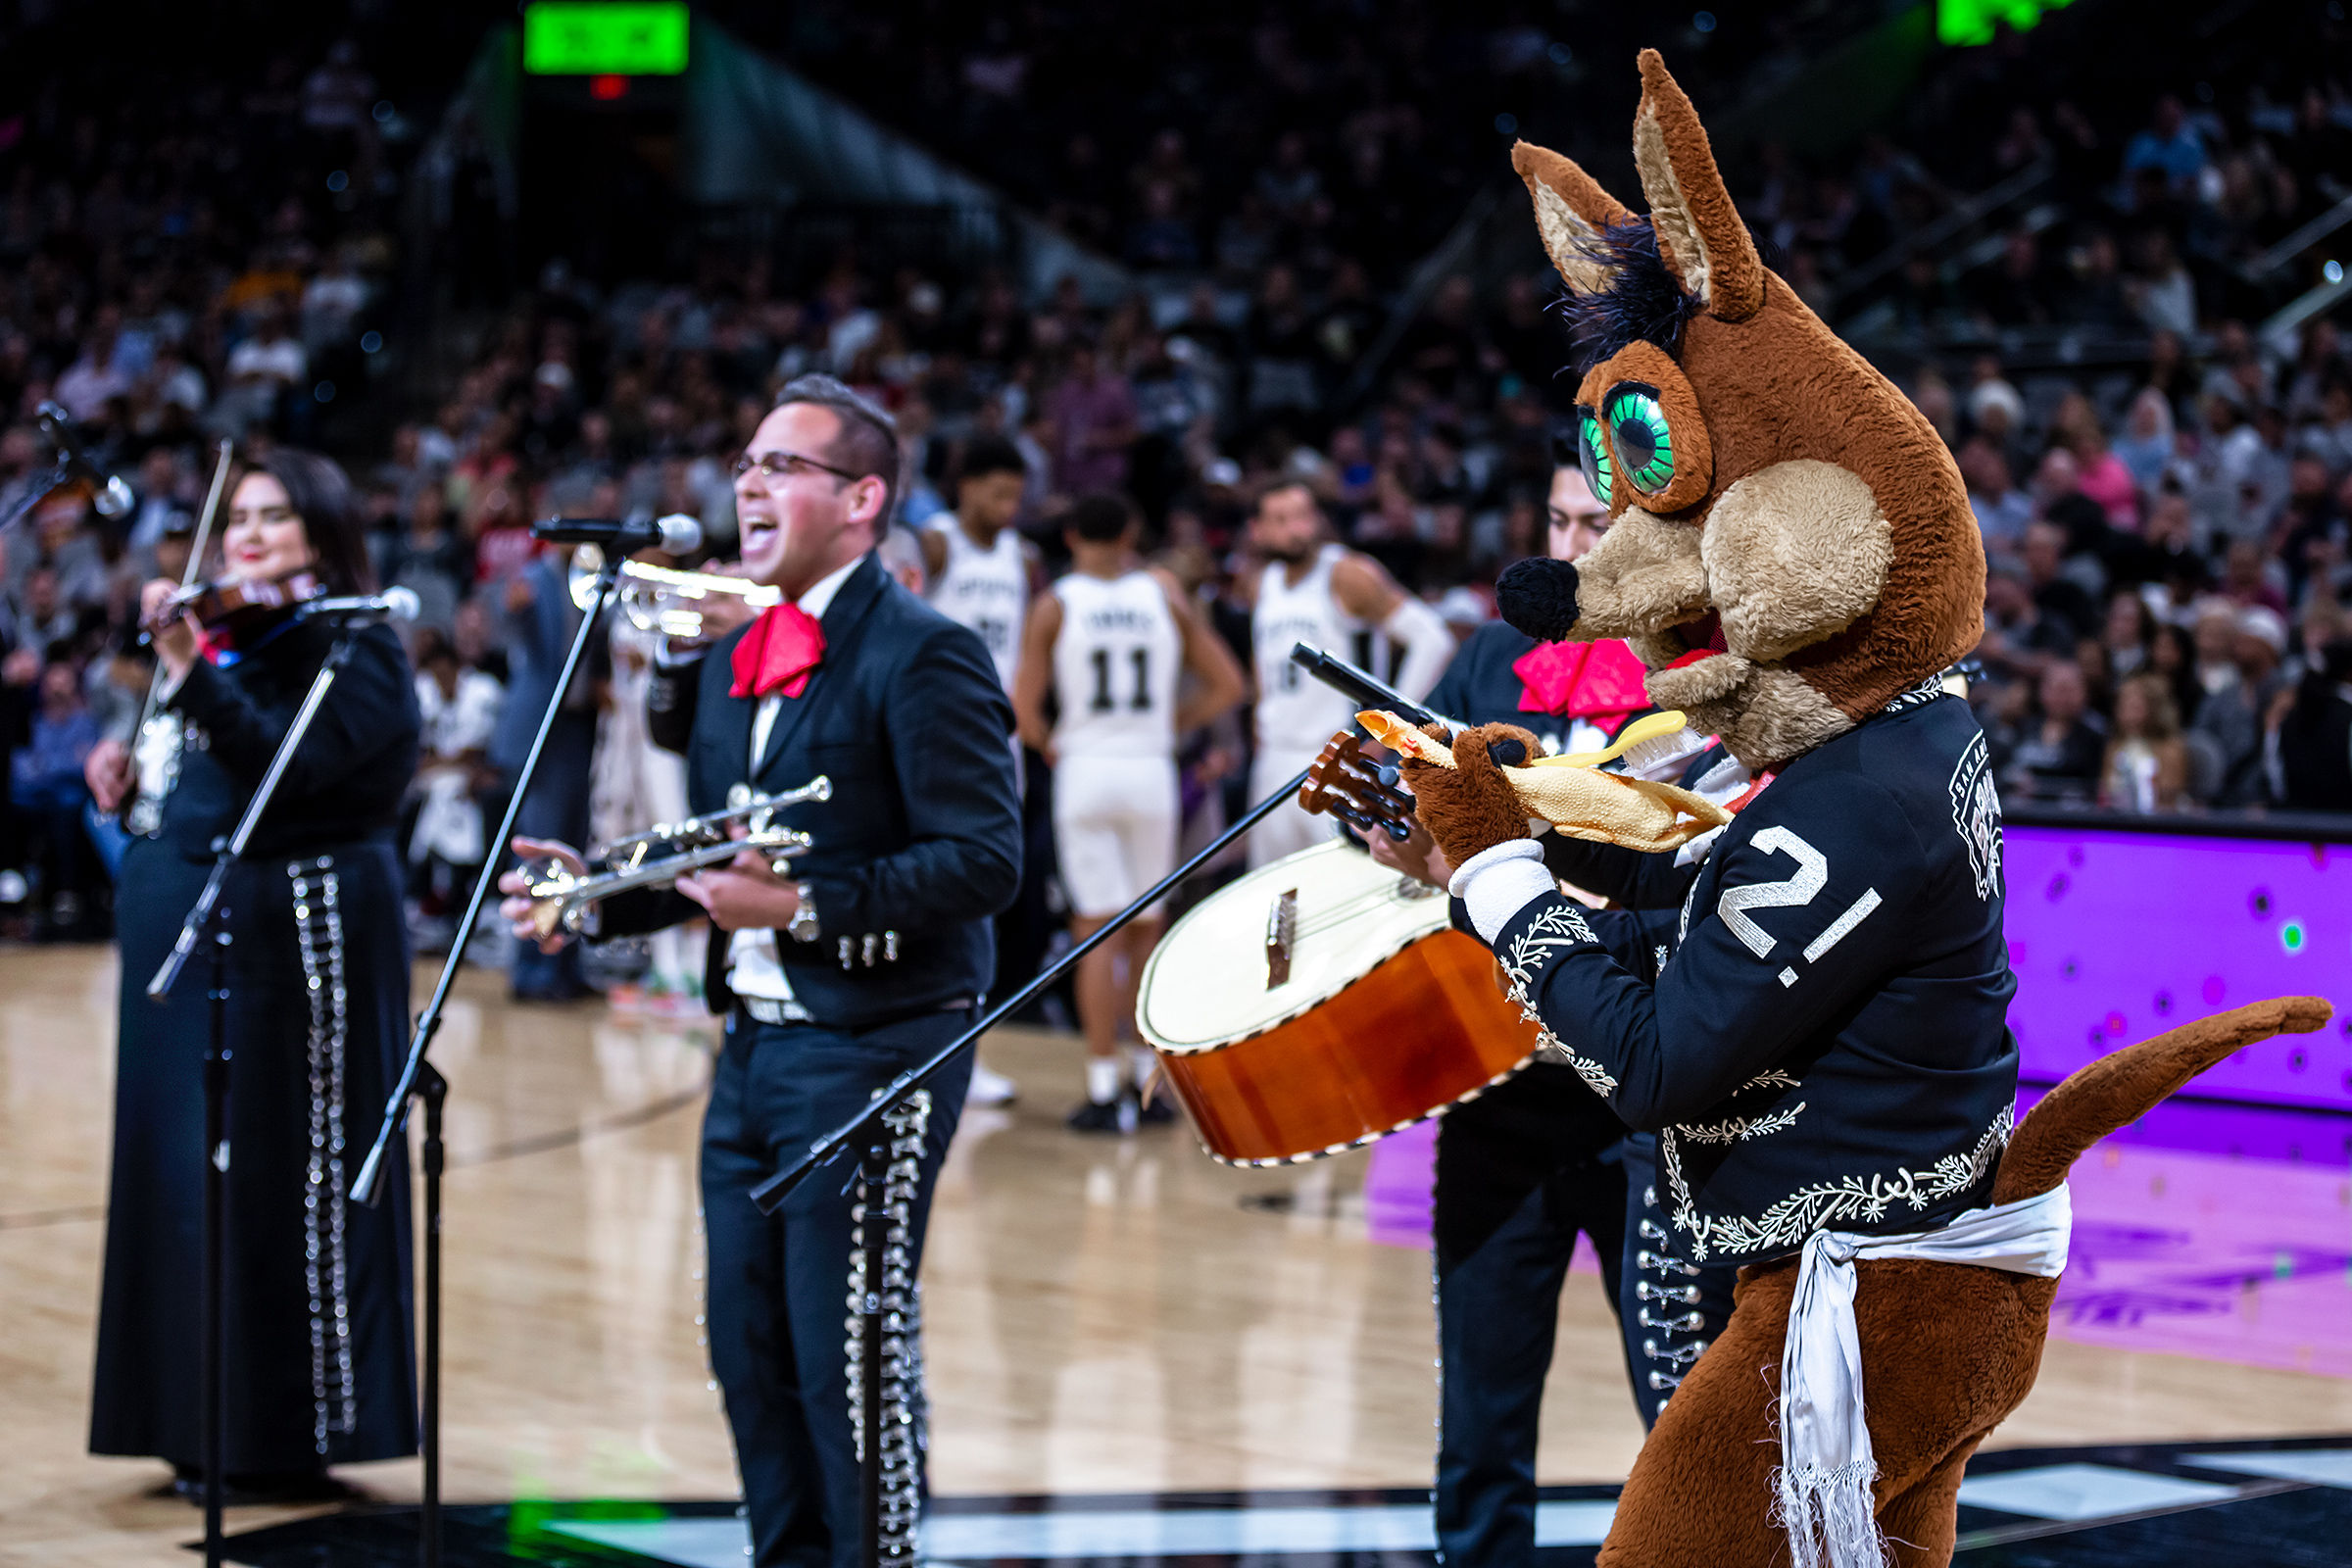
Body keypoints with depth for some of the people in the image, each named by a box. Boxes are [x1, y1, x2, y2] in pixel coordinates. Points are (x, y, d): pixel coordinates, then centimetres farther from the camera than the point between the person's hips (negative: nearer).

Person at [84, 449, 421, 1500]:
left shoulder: (356, 647, -8)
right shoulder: (236, 636, 15)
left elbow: (285, 762, -24)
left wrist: (189, 665, -31)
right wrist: (132, 765, 2)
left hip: (292, 934, -8)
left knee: (279, 1177, -5)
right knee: (180, 1169, 11)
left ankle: (289, 1439, 2)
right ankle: (208, 1424, 20)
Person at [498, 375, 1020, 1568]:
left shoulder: (921, 655, -12)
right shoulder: (728, 660, 14)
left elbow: (982, 861, -19)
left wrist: (805, 909, -24)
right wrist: (602, 895, 4)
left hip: (869, 1052, -8)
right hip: (753, 1047, 8)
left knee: (844, 1362, -4)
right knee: (749, 1354, 13)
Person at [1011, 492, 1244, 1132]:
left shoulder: (1054, 606, -3)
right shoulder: (1165, 595, 4)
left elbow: (1024, 709, -7)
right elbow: (1228, 684, 7)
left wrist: (1049, 745, 12)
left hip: (1084, 769, -2)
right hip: (1151, 769, 2)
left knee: (1099, 928, -1)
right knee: (1146, 927, 13)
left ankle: (1104, 1092, -5)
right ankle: (1147, 1082, 19)